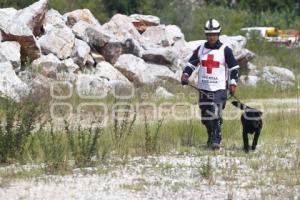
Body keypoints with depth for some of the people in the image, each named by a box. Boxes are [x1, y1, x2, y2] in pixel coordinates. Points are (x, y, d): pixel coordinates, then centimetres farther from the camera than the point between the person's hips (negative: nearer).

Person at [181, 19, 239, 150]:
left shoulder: (225, 50, 0)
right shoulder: (200, 49, 11)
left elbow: (234, 67, 3)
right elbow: (191, 64, 12)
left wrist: (233, 83, -6)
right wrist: (185, 75, -5)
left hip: (219, 88, -4)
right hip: (203, 88, 4)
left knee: (216, 115, -17)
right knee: (205, 117, 8)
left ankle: (216, 140, -15)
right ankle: (211, 137, 26)